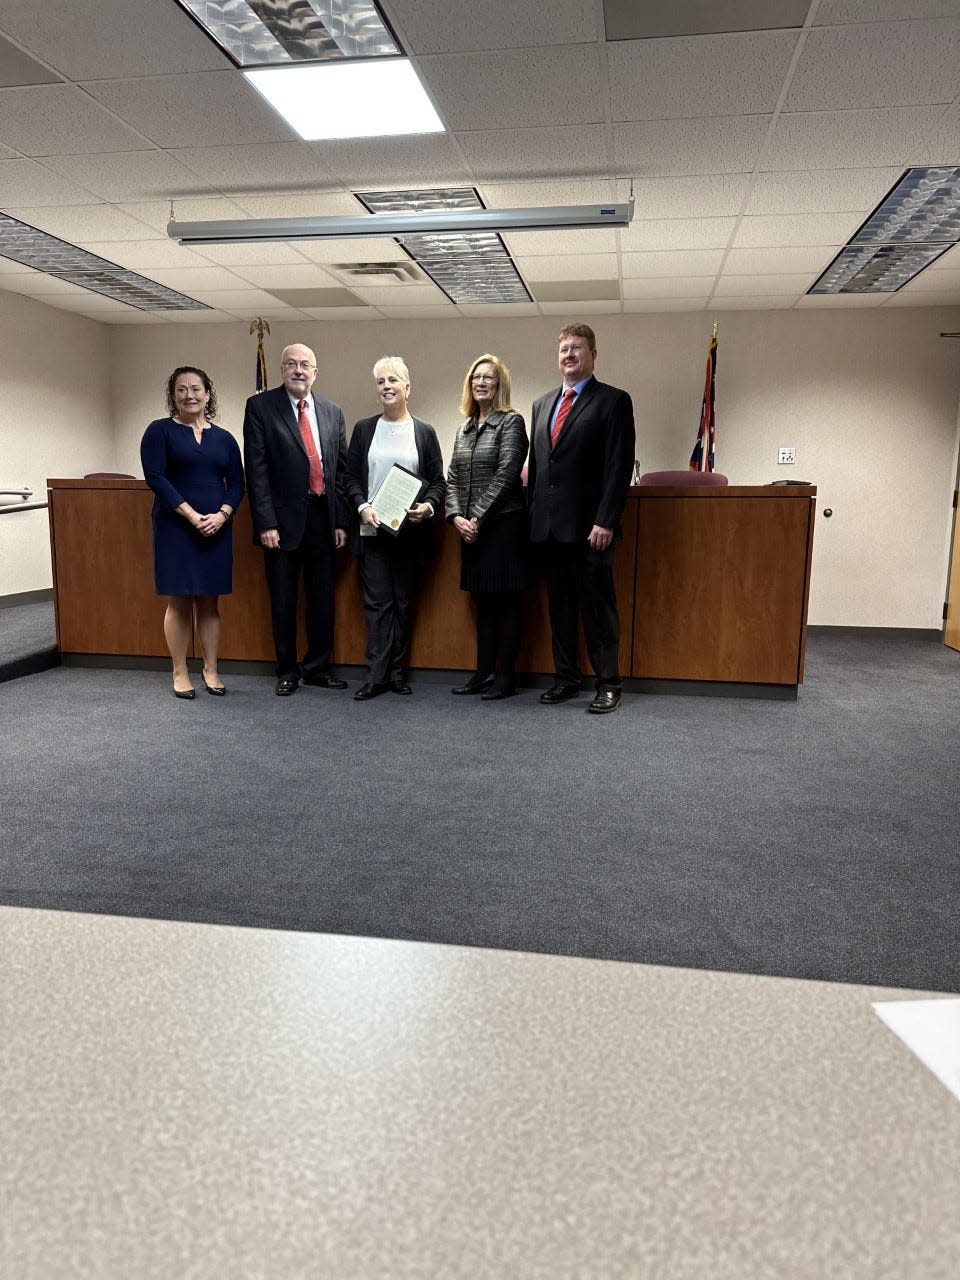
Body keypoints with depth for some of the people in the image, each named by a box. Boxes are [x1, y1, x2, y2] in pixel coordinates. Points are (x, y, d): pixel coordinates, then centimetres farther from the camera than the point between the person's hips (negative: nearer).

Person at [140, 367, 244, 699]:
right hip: (175, 527, -3)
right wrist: (192, 515, -16)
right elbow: (155, 476, -8)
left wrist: (221, 515, -10)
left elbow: (236, 484, 8)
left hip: (216, 529, 3)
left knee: (209, 603, 7)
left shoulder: (224, 438, 12)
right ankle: (180, 674, 11)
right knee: (179, 602, 1)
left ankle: (211, 671, 15)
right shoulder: (160, 431, 1)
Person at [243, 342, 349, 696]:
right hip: (283, 519, -3)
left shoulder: (332, 412, 11)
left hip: (322, 517, 4)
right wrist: (266, 522, -13)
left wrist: (341, 520, 4)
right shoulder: (261, 406, -1)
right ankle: (287, 670, 20)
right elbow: (256, 468, -7)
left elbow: (341, 469, 10)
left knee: (322, 597, 9)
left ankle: (318, 666, 23)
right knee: (283, 600, 6)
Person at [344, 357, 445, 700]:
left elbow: (438, 481, 6)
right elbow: (351, 477, 7)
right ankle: (376, 675, 0)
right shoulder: (364, 429, 9)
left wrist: (428, 506, -14)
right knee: (377, 602, -2)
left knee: (403, 602, 6)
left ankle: (396, 671, 15)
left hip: (410, 532, 0)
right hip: (372, 529, 0)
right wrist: (362, 507, -10)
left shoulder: (424, 432, 7)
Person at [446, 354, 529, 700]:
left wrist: (477, 517, -15)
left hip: (503, 524, -6)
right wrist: (456, 516, -5)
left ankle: (504, 676, 7)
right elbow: (453, 478, 11)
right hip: (470, 528, 7)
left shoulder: (511, 422, -4)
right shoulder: (465, 429, 15)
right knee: (482, 602, 12)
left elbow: (505, 474, -13)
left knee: (506, 602, 0)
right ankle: (483, 672, 20)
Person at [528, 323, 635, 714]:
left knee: (598, 605, 0)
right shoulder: (542, 404, 17)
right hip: (548, 524, 6)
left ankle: (608, 683, 9)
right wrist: (534, 513, 11)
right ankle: (566, 678, 20)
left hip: (588, 526, -6)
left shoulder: (613, 401, -2)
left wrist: (605, 521, -17)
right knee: (559, 605, 11)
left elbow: (619, 466, -9)